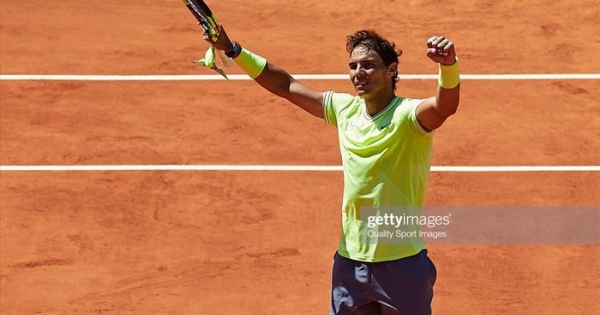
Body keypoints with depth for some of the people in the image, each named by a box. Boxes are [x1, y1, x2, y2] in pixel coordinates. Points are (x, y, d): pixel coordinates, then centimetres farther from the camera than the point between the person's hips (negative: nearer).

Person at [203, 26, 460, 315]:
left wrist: (448, 65, -54)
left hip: (401, 266, -5)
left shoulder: (408, 115, -13)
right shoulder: (345, 109, 5)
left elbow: (445, 106, -34)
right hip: (349, 262, 5)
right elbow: (286, 86, 13)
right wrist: (233, 50, 7)